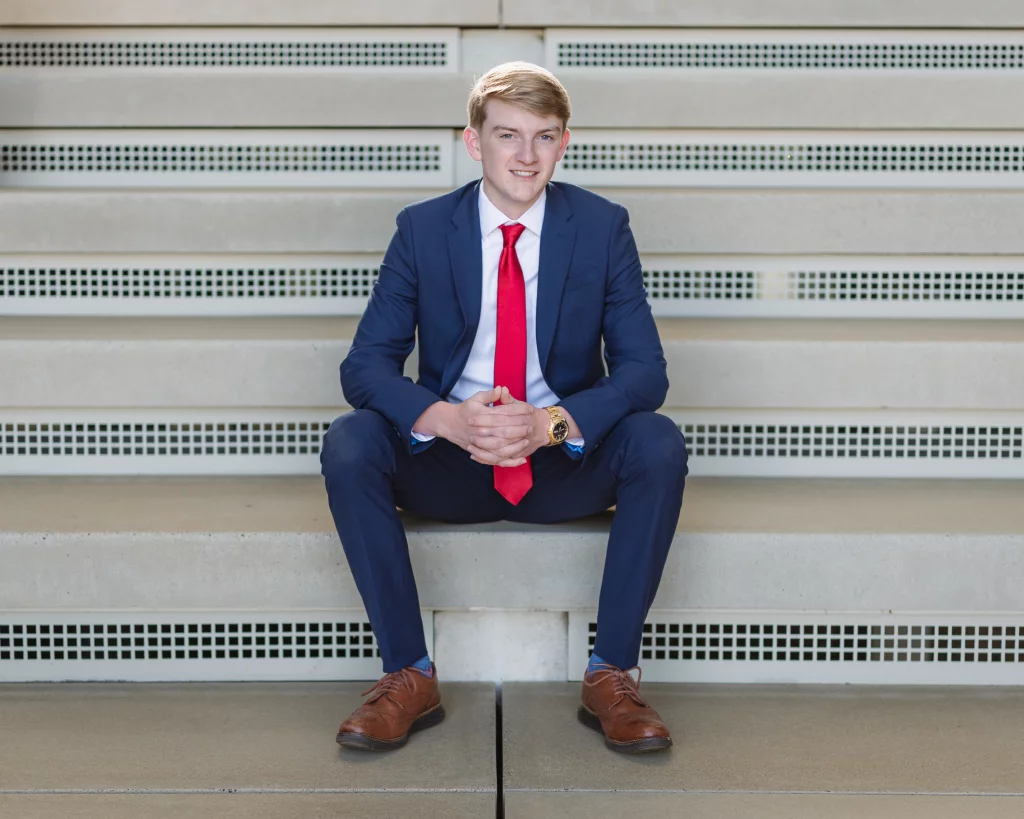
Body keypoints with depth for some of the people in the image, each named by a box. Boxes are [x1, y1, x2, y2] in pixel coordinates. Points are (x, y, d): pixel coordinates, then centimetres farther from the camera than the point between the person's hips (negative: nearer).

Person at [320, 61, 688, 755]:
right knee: (348, 444, -27)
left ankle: (611, 678, -17)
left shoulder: (604, 227, -2)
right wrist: (445, 419, -28)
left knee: (659, 444, -29)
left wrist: (551, 423, -27)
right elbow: (365, 364, -6)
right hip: (449, 463, 1)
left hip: (565, 463, 0)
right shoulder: (422, 229, -2)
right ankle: (410, 676, -16)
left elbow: (644, 369, -7)